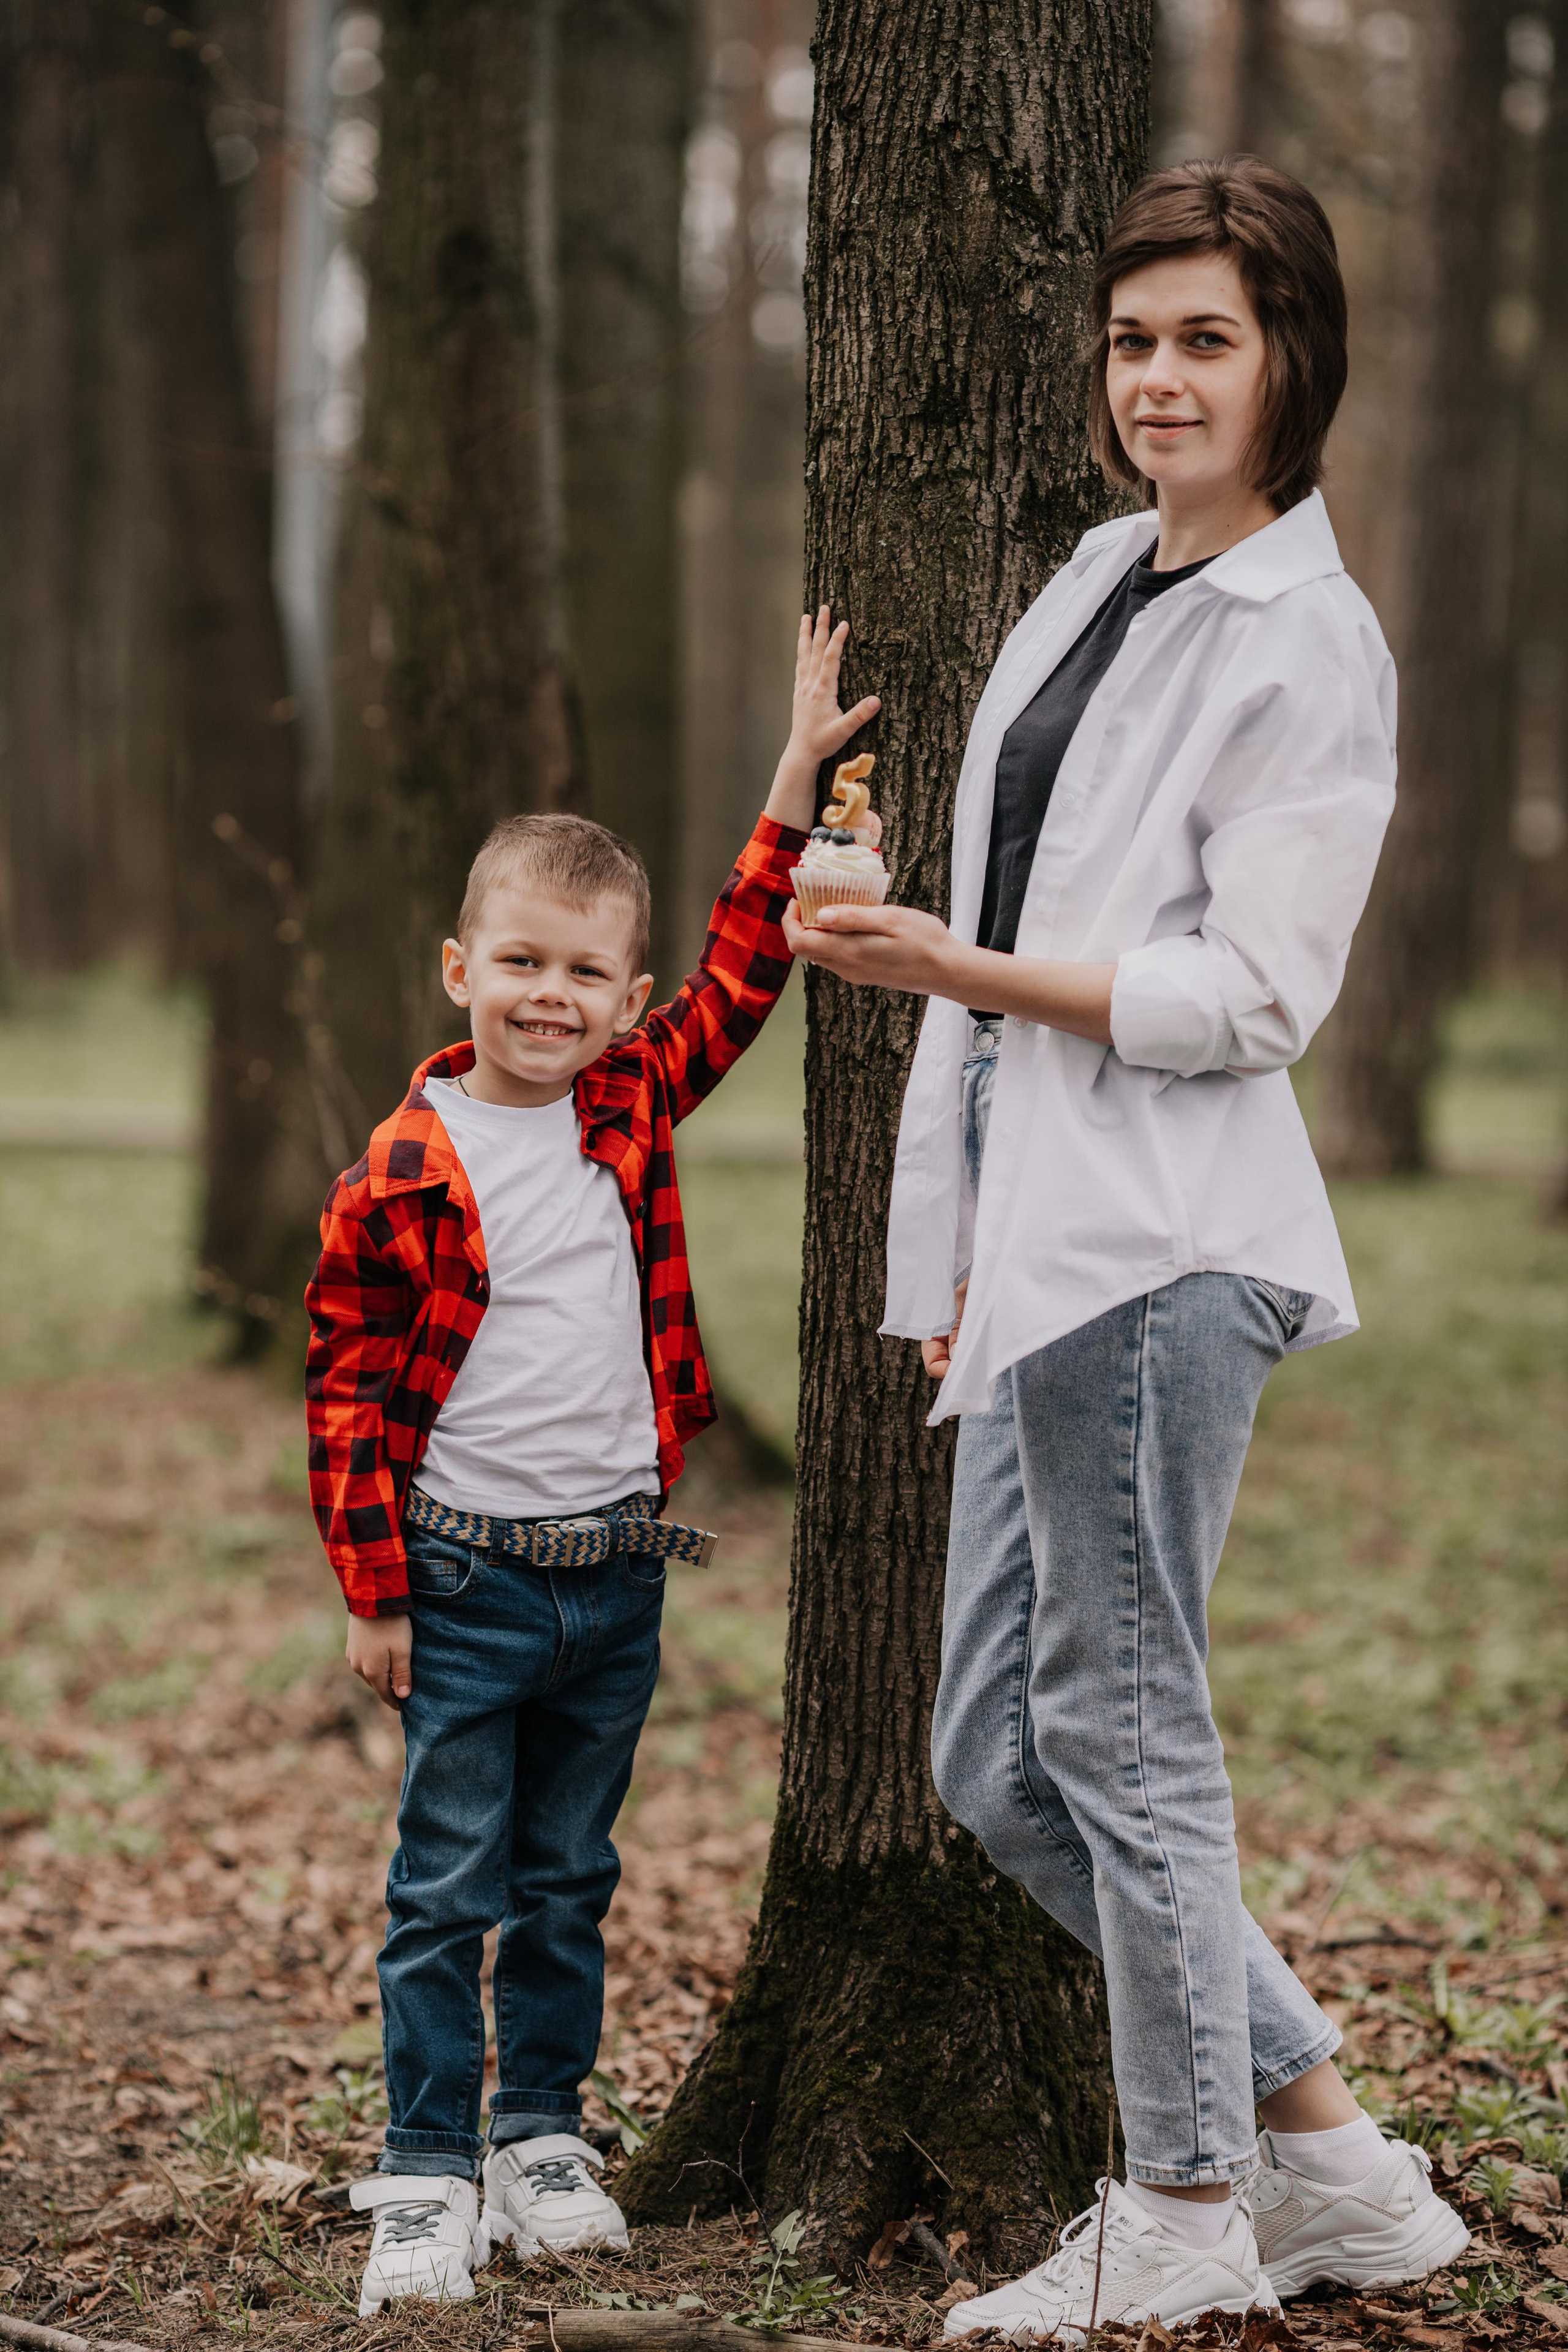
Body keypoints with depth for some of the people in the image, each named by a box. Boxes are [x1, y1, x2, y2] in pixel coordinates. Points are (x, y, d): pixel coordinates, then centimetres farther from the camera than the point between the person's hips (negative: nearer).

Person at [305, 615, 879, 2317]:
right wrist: (371, 1587, -7)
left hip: (618, 1571, 5)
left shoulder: (632, 1105, 3)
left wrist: (793, 782, 11)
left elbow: (738, 975, 14)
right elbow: (346, 1389, -6)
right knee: (447, 1891, 0)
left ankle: (541, 2137, 25)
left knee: (570, 1881, 14)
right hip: (468, 1584, -4)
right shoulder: (401, 1177, -10)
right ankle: (425, 2174, 7)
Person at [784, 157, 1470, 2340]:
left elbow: (1248, 996, -13)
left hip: (1161, 1241, -9)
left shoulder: (1315, 644, -7)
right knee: (997, 1761, 11)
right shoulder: (1099, 579, 17)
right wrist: (959, 1244, 18)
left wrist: (963, 971, -21)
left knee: (1116, 1716, -1)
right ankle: (1328, 2149, 21)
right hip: (1039, 1237, 9)